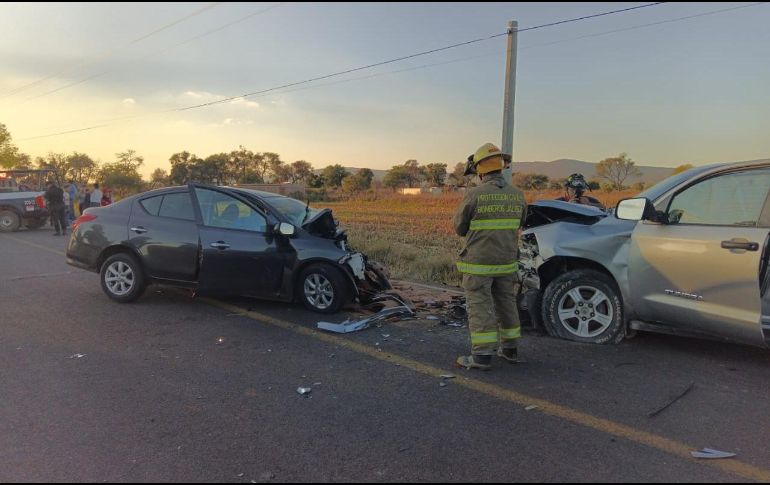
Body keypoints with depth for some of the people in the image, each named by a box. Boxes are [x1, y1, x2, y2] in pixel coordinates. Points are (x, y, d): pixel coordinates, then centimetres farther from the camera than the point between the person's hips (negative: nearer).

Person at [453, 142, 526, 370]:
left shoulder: (474, 195, -15)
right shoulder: (517, 195, 1)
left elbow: (459, 228, -4)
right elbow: (517, 226, 13)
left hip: (478, 263, -5)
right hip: (506, 262, 6)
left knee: (480, 308, 1)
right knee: (506, 304, 17)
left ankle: (482, 355, 4)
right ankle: (510, 349, 28)